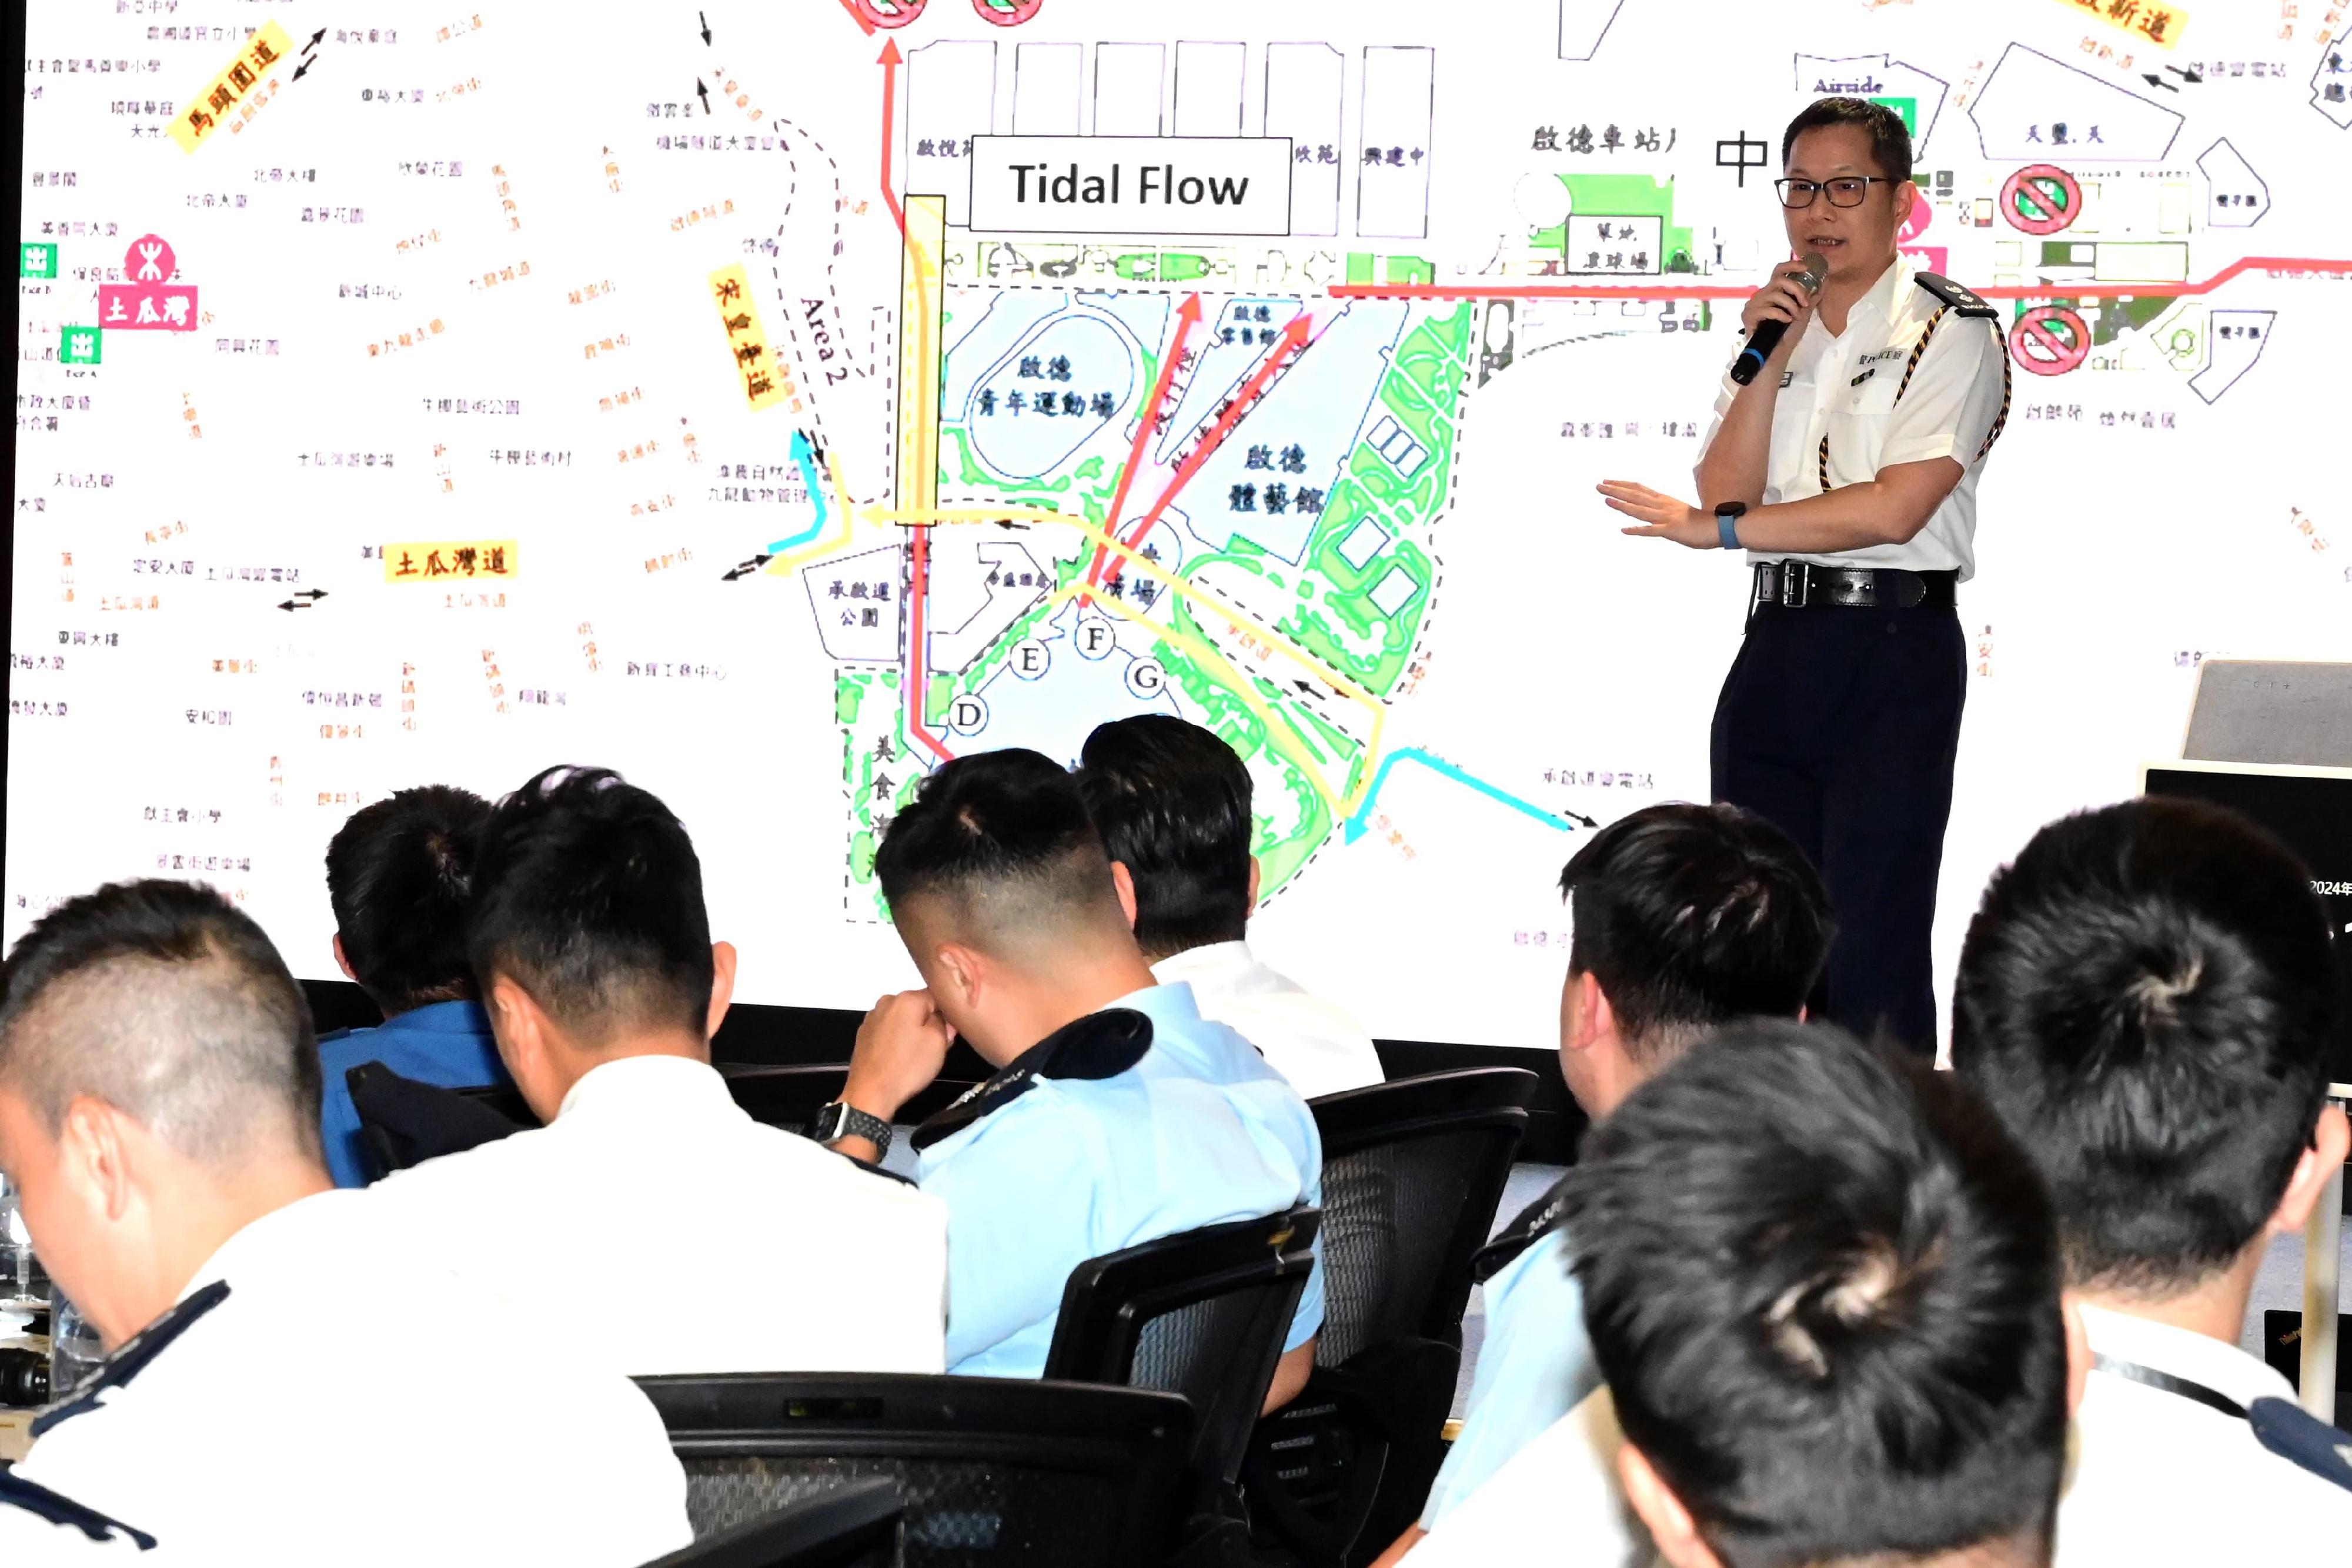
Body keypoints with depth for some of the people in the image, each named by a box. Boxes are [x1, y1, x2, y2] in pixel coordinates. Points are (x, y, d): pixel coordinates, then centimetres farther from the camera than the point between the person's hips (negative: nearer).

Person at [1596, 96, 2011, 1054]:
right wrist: (1768, 360, -7)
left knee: (1872, 944, -7)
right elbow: (1726, 489, 4)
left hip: (1894, 651, -6)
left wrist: (1717, 531, -10)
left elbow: (1892, 508, -15)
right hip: (1776, 648, 7)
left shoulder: (1949, 333, -4)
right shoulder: (1772, 332, 17)